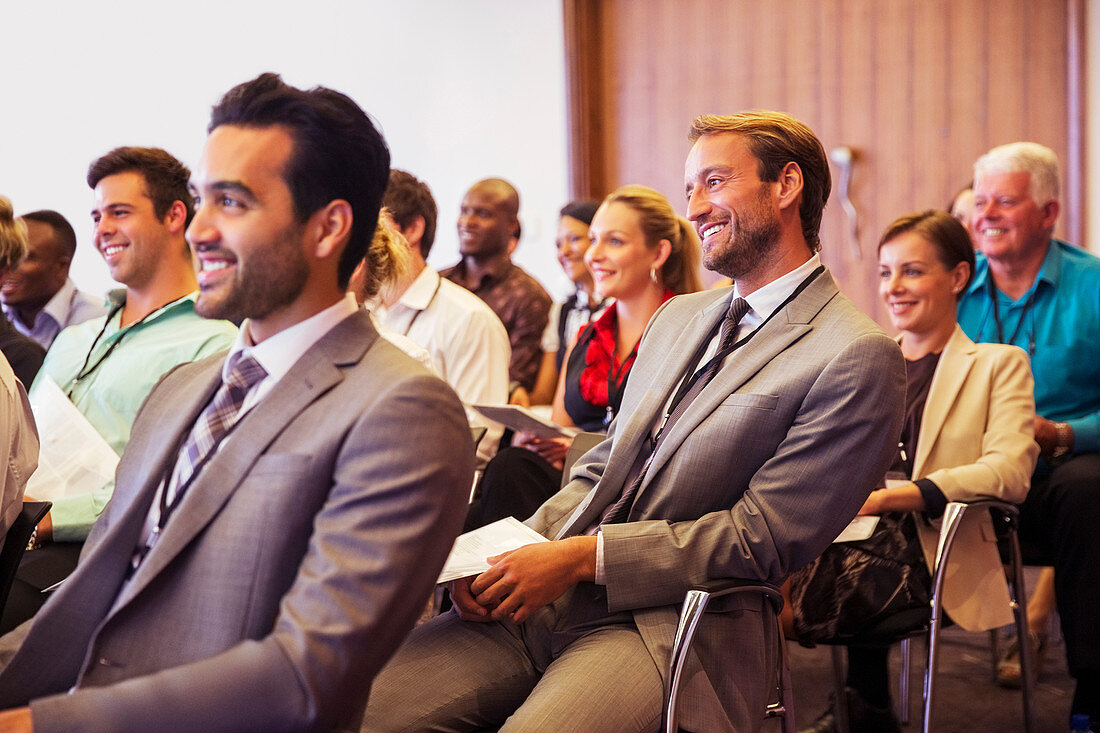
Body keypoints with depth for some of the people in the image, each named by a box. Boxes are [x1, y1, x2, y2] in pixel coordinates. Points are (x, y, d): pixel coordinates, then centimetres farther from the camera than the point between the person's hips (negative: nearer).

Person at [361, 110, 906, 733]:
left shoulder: (857, 356, -7)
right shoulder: (678, 318, 21)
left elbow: (762, 538, -12)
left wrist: (582, 556, -15)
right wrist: (514, 553, 1)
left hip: (675, 624, -7)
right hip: (553, 598, 7)